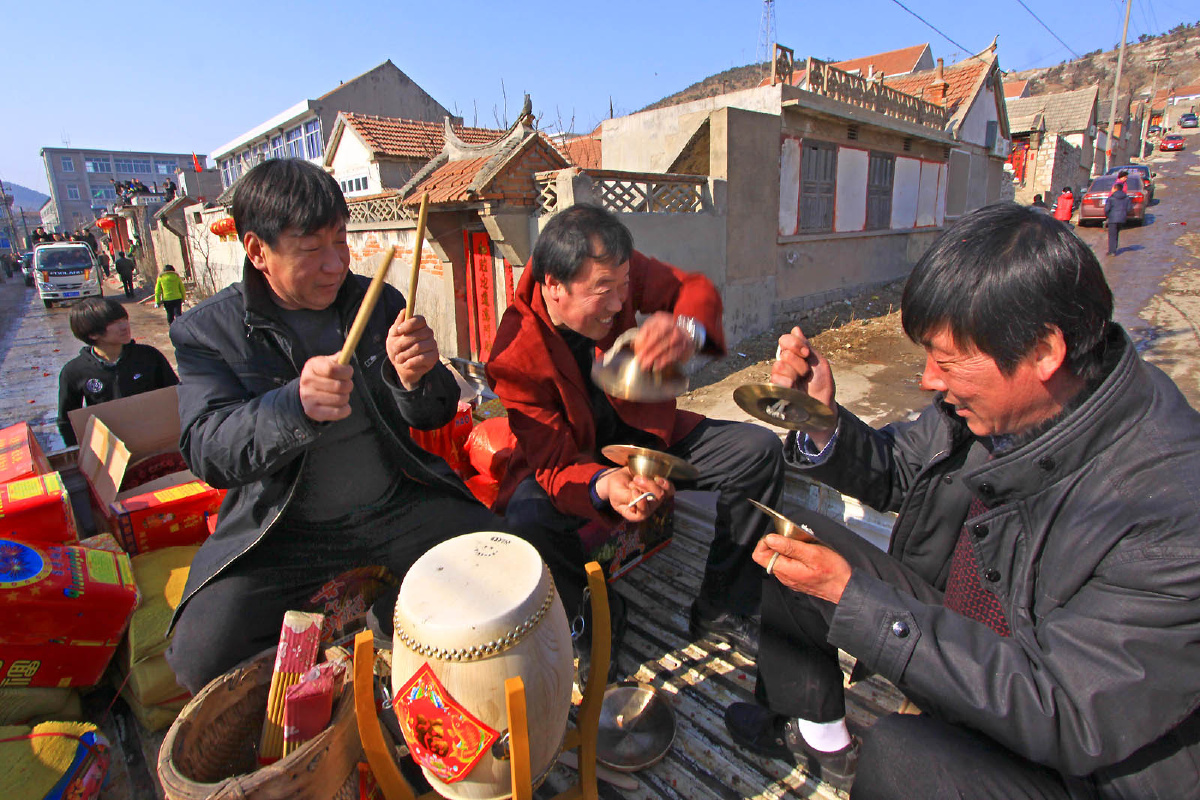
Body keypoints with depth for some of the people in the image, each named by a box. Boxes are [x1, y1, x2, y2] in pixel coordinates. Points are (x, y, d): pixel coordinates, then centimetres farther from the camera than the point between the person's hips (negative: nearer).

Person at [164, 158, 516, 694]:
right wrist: (295, 406, -38)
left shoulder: (380, 302, 2)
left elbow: (437, 415, 1)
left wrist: (415, 379, -24)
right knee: (201, 661, -19)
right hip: (283, 528, -1)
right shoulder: (207, 330, -4)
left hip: (397, 505, 2)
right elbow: (206, 451, -16)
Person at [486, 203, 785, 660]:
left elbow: (693, 288, -6)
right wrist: (604, 486, -47)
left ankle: (720, 611, 4)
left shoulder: (613, 270, -17)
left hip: (644, 431, 5)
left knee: (760, 451, -10)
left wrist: (688, 329, -31)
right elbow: (555, 461, -24)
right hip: (570, 458, -4)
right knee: (526, 520, -36)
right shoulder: (515, 357, -26)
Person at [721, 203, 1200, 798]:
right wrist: (823, 423, -19)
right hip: (958, 628, 7)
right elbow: (896, 470, 2)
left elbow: (1064, 714, -31)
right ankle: (817, 737, 23)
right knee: (800, 537, 2)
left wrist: (849, 594, -34)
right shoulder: (1000, 399, -13)